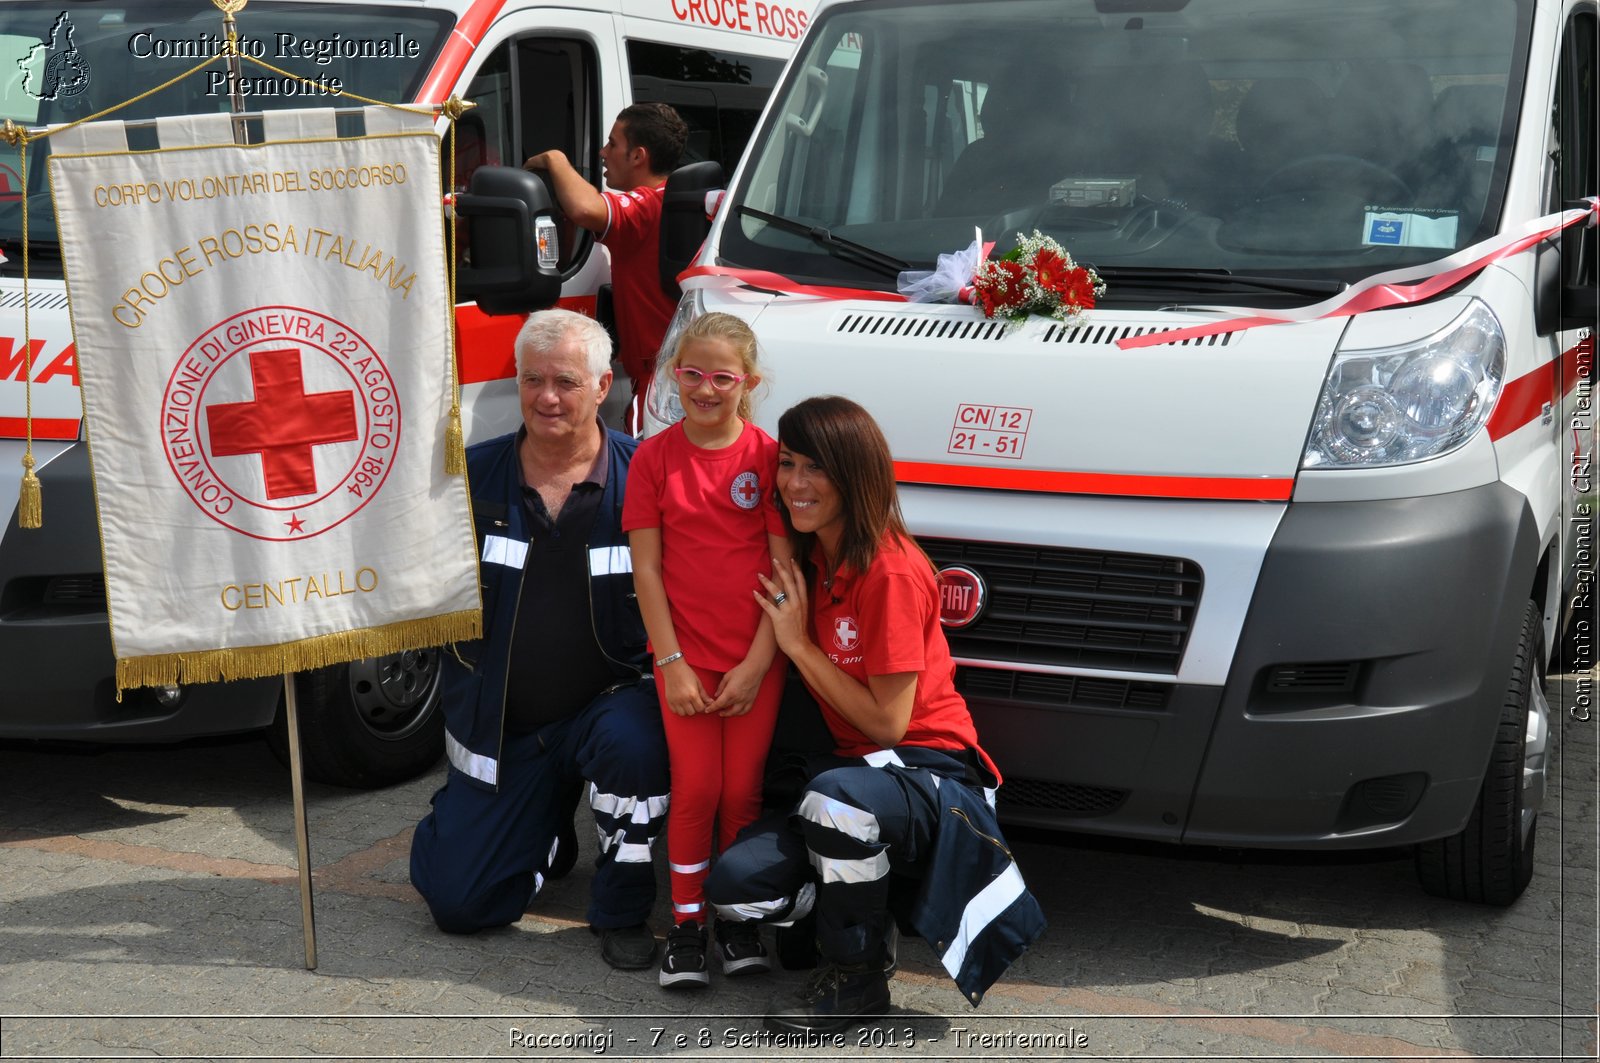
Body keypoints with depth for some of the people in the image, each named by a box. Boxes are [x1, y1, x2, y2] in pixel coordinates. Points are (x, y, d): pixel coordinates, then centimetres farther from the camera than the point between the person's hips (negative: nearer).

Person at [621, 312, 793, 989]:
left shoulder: (768, 456, -2)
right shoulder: (654, 457, -1)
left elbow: (785, 565, -3)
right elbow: (646, 569, -1)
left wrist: (757, 663, -8)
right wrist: (672, 663, -7)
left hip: (756, 657, 0)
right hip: (684, 653, 0)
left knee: (743, 789, 3)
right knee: (696, 787, -2)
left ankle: (738, 920, 21)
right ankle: (686, 924, 13)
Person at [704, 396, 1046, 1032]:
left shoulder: (891, 573, -19)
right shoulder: (810, 561, 5)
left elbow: (888, 721, -18)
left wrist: (799, 643, -14)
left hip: (931, 769, -7)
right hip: (857, 766, 7)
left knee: (837, 795, -40)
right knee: (734, 885, -13)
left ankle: (857, 977, -15)